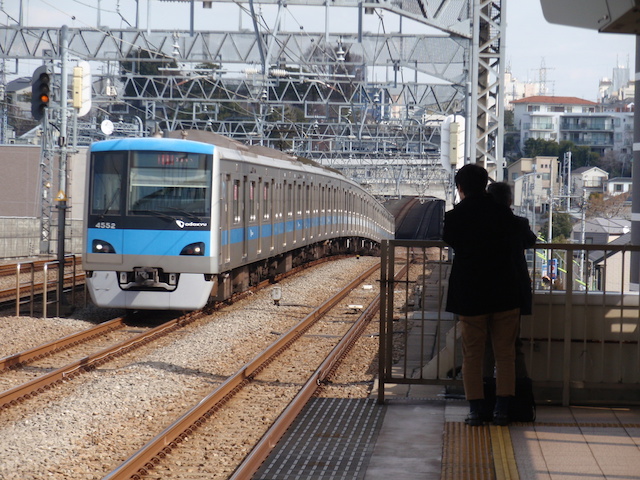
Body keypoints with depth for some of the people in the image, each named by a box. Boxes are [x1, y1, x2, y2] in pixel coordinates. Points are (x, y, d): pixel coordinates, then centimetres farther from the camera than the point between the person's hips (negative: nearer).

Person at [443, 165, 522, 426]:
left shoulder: (454, 217, -7)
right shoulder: (504, 213, -1)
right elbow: (515, 248, 9)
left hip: (470, 296, -1)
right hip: (505, 295, 1)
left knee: (472, 355, 7)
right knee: (505, 354, 8)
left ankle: (476, 410, 5)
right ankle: (502, 409, 6)